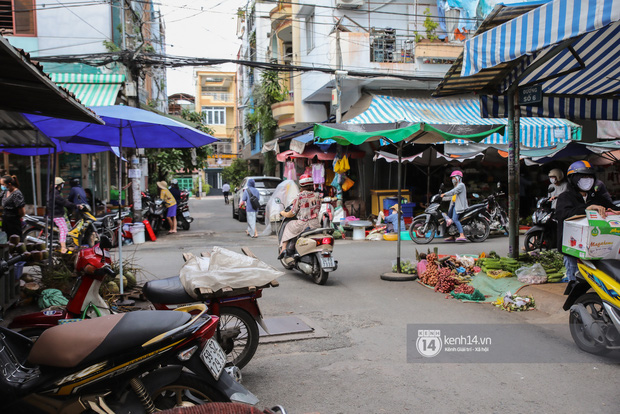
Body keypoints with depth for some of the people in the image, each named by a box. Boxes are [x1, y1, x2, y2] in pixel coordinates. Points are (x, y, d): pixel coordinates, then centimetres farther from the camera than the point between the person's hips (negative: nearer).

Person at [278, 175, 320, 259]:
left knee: (288, 227, 22)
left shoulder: (299, 197, -9)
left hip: (303, 224, -3)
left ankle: (283, 248, 14)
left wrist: (283, 213, 17)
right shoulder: (316, 196, 4)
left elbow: (292, 214, -3)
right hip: (315, 225, 4)